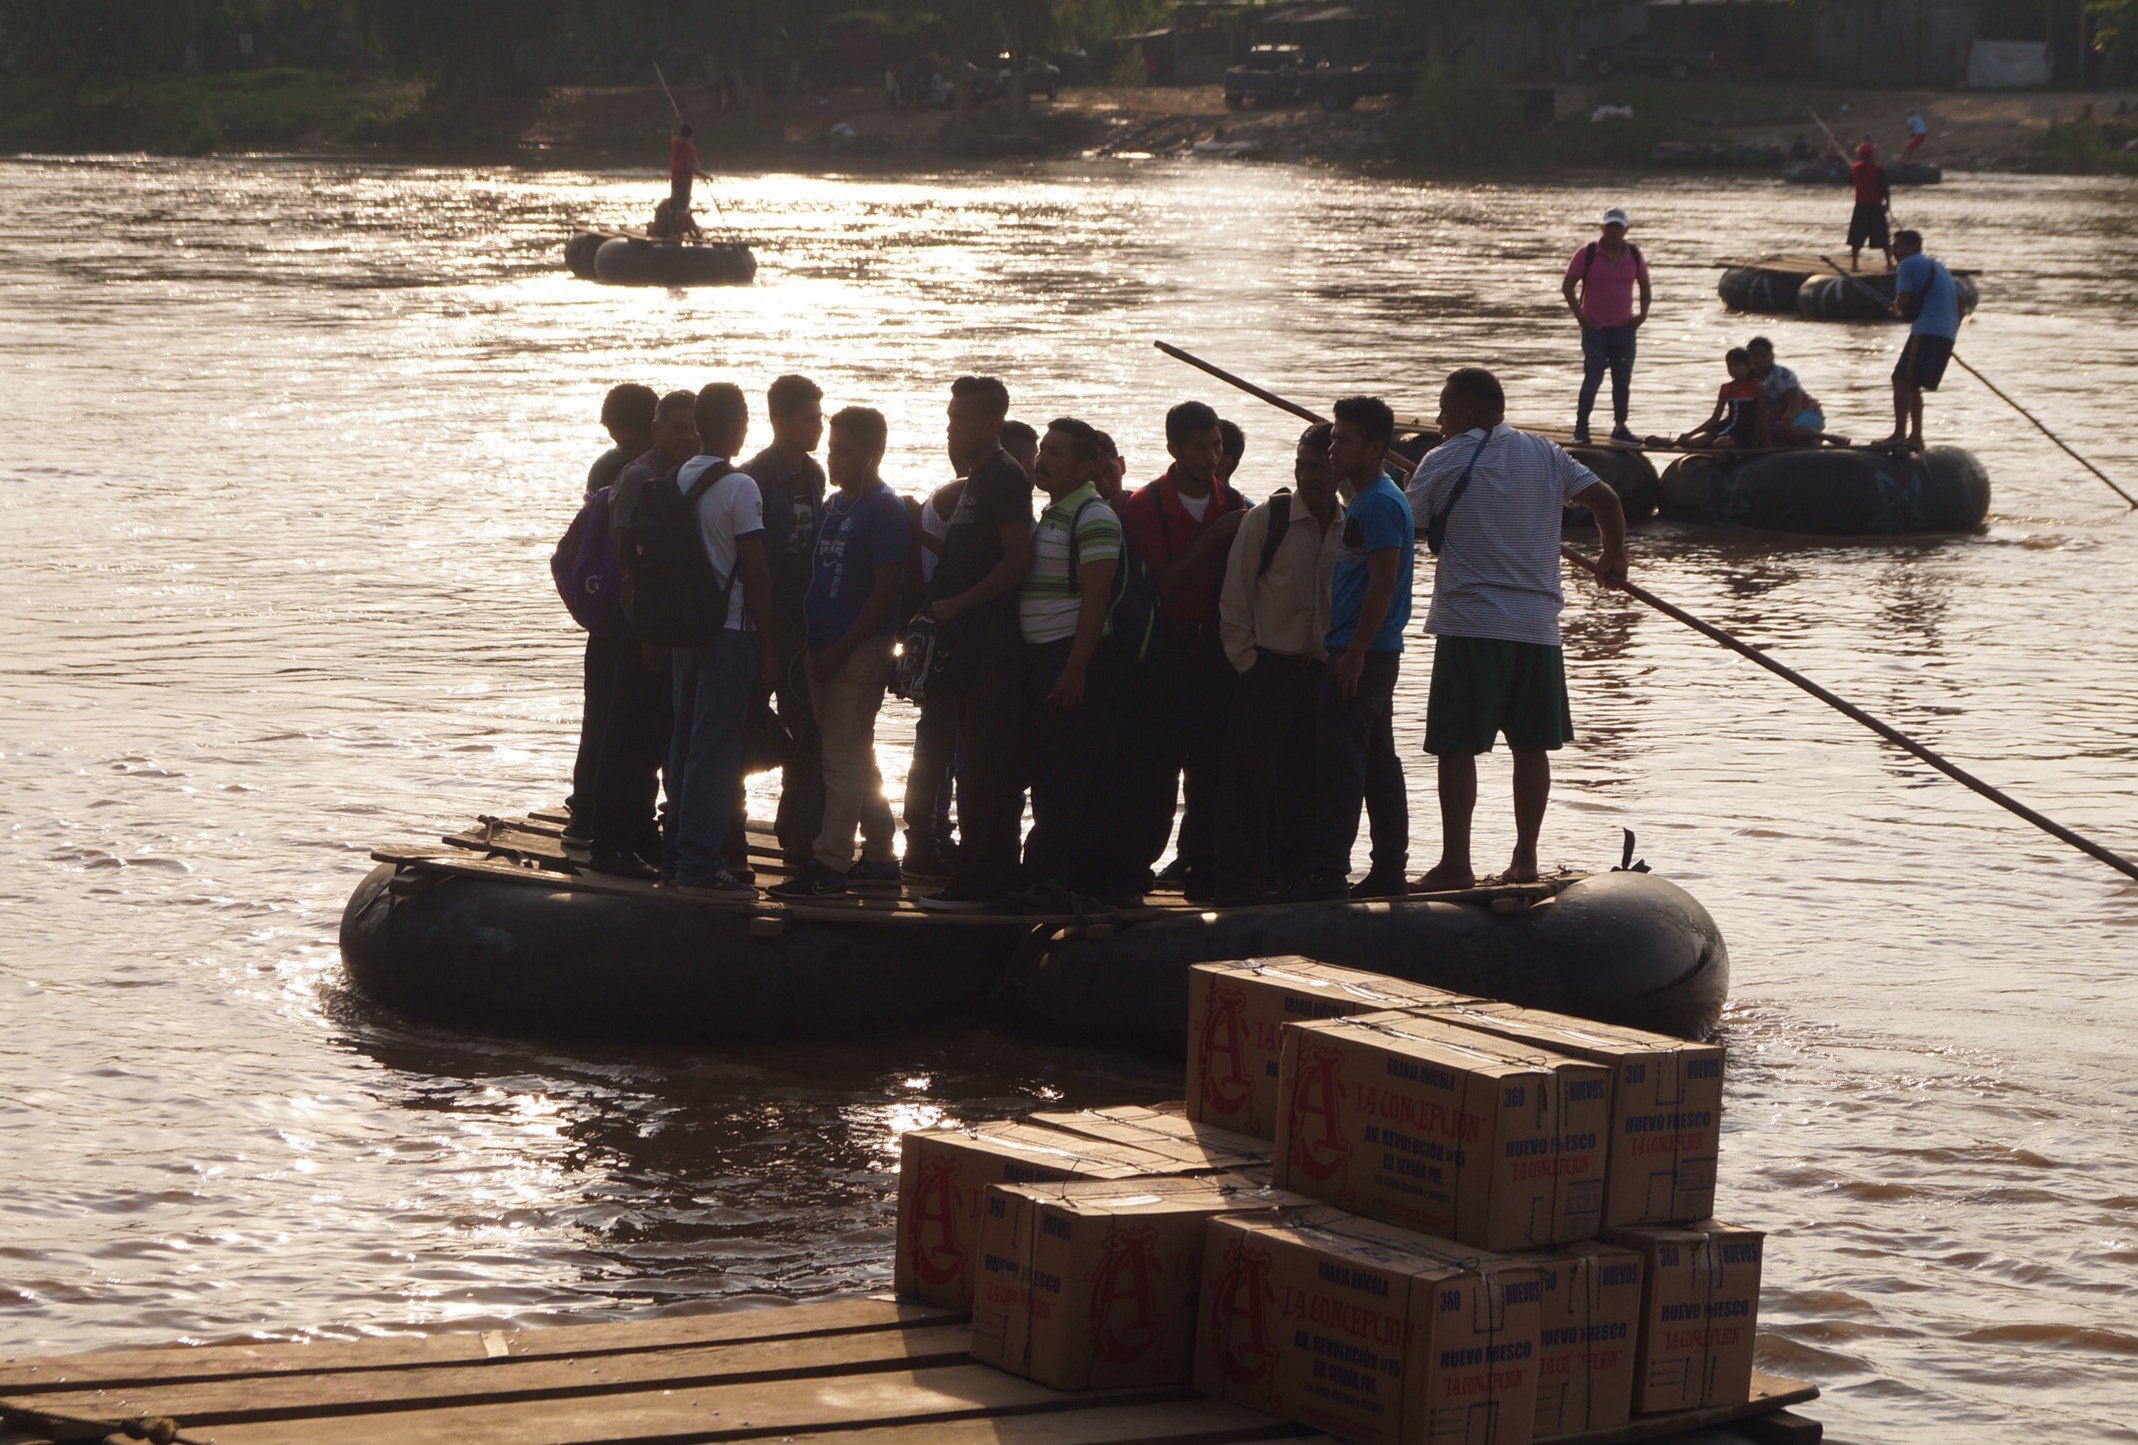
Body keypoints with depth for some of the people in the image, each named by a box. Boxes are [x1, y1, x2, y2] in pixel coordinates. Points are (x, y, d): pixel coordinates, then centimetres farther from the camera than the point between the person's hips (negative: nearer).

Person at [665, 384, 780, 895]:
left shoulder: (677, 481, 7)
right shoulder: (739, 487, -13)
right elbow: (754, 571, -13)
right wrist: (767, 642, -9)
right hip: (729, 630, -7)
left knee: (686, 742, 14)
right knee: (716, 750, -5)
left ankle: (677, 856, 19)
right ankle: (700, 866, -5)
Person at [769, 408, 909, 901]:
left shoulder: (884, 509, -10)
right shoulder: (833, 506, 16)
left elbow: (885, 591, -15)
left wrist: (841, 650, -16)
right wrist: (811, 645, 11)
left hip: (861, 650, -9)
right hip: (826, 649, 9)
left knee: (844, 759, -9)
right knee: (857, 758, 13)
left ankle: (828, 865, -9)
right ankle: (879, 857, 20)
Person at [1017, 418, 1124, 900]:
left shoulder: (1094, 518, -11)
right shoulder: (1050, 516, 19)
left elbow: (1095, 597, -18)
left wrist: (1074, 670, -23)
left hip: (1076, 660, -10)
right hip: (1042, 660, 10)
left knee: (1062, 774, -11)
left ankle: (1045, 870, -13)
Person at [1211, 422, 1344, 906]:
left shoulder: (1352, 529, 7)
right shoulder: (1266, 520, -3)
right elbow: (1234, 598, -2)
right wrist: (1247, 661, -6)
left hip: (1322, 671, 3)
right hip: (1267, 667, -3)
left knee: (1306, 780, 6)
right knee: (1251, 775, -5)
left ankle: (1296, 873, 15)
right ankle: (1240, 879, -1)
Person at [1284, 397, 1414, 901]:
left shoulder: (1379, 503, -14)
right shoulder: (1365, 499, 18)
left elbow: (1383, 582, -20)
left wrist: (1354, 652, -22)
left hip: (1361, 655, -11)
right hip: (1374, 653, 11)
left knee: (1339, 764, -10)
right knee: (1379, 765, 11)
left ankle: (1327, 872, -11)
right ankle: (1389, 869, 15)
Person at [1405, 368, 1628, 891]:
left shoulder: (1443, 463, -3)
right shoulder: (1545, 455, 9)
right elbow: (1605, 500, 7)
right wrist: (1614, 559, 22)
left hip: (1469, 626, -4)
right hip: (1537, 626, 5)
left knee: (1457, 747, -1)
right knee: (1531, 745, 12)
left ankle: (1455, 863, -4)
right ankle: (1525, 858, 14)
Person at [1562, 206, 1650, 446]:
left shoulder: (1634, 255, 5)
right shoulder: (1588, 254, -5)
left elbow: (1644, 285, 18)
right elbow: (1568, 286, -3)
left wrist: (1643, 313, 4)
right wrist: (1580, 315, -11)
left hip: (1624, 327, 4)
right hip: (1595, 327, -4)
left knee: (1623, 379, 8)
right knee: (1593, 379, -9)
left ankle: (1620, 428, 17)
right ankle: (1581, 428, -4)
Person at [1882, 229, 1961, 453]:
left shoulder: (1909, 265, -1)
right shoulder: (1939, 267, 26)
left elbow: (1903, 301, -9)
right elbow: (1959, 302, 25)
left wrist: (1896, 309, 12)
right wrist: (1953, 330, 28)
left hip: (1927, 331, -9)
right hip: (1947, 334, 9)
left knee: (1902, 381, -11)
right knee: (1912, 386, 17)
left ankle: (1899, 435, -21)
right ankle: (1915, 437, 15)